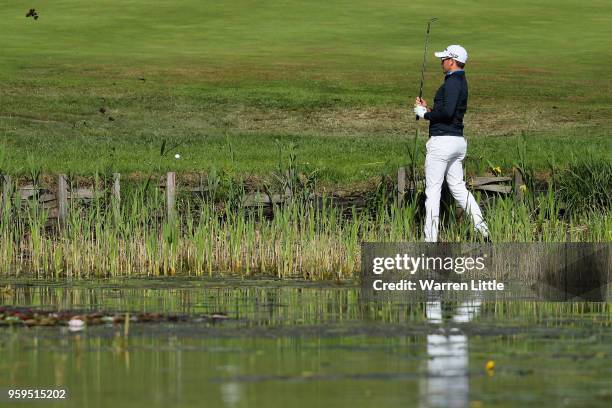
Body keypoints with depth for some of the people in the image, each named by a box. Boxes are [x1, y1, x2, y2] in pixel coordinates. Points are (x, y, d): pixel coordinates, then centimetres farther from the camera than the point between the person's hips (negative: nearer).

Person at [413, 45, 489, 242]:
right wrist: (427, 108, 17)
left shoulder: (452, 82, -14)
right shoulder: (461, 82, 17)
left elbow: (447, 112, -26)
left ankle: (430, 238, -4)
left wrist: (424, 114, -12)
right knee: (458, 187, 14)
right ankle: (480, 224, 3)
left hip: (442, 141, -10)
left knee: (433, 190, -5)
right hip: (459, 141, 10)